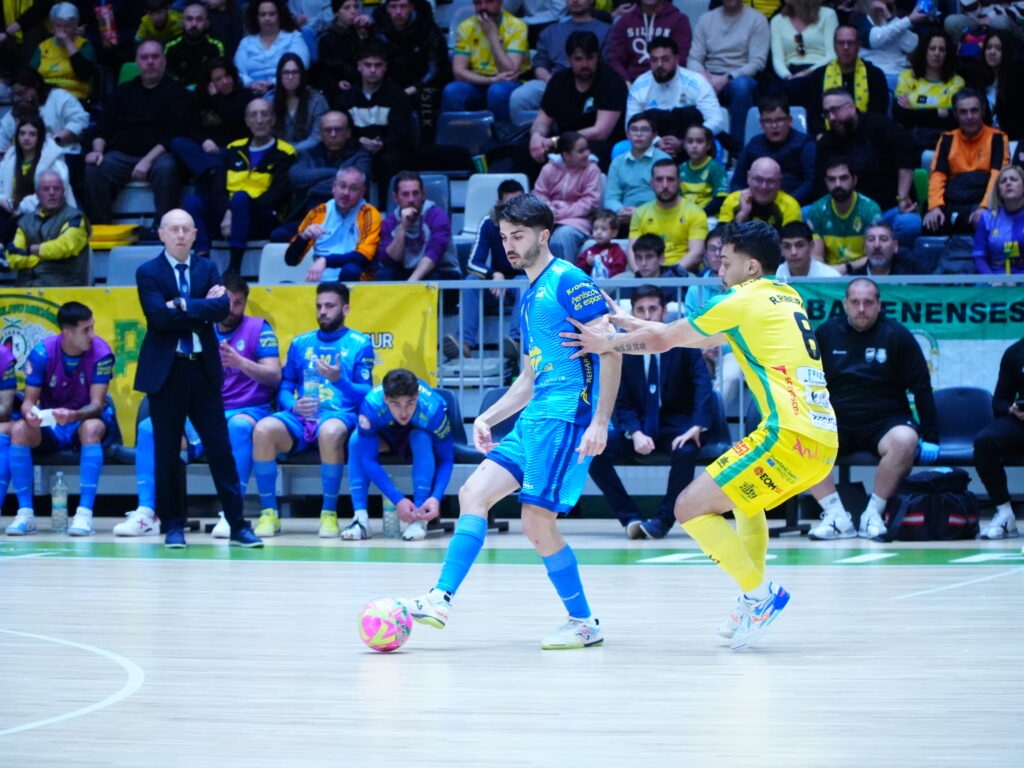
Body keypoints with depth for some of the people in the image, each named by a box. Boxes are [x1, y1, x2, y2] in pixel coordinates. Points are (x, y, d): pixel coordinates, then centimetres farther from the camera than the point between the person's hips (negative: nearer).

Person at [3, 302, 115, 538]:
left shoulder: (101, 352, -18)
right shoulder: (42, 352, -15)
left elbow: (97, 404, -21)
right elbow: (29, 401, -12)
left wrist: (74, 416, -42)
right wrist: (29, 413, -37)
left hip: (86, 418, -2)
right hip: (49, 423, 2)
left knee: (91, 428, -37)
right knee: (19, 430, -28)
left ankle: (85, 513, -38)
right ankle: (25, 513, -23)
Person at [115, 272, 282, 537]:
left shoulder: (258, 329, 4)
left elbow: (274, 376, -7)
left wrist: (240, 362, -23)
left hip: (246, 411, -4)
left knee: (239, 426, -41)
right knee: (149, 427, -16)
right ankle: (146, 513, -22)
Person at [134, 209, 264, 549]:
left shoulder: (207, 268, 9)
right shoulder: (149, 273, 0)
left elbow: (222, 308, -8)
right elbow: (159, 316, -16)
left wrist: (184, 306, -15)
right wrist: (203, 307, -12)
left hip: (204, 369, 2)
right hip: (166, 370, -2)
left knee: (220, 447, 1)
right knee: (167, 451, 2)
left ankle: (237, 525, 3)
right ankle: (172, 526, 11)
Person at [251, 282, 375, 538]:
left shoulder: (359, 344, 10)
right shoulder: (300, 343, 21)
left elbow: (365, 394, 3)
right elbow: (284, 387, 17)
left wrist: (338, 379, -16)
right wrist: (293, 405, -7)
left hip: (340, 415, -3)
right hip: (300, 418, 3)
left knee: (330, 431, -41)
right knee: (264, 428, -30)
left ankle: (329, 514, -25)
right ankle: (269, 514, -21)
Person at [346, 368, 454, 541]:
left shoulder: (432, 408, -37)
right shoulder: (371, 405, -37)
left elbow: (446, 459, -27)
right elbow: (368, 460, -33)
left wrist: (436, 497, -42)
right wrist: (398, 499, -40)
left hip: (418, 438, -1)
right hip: (385, 438, 1)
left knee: (422, 438, -35)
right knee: (356, 441, -29)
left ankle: (419, 519, -31)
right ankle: (360, 517, -28)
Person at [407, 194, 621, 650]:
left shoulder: (568, 282, -9)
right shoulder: (530, 296, 20)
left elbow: (610, 349, -15)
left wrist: (601, 421, -21)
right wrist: (488, 418, 18)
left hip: (566, 415, -9)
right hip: (534, 418, 9)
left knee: (537, 521, -10)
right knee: (474, 492, 1)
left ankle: (584, 623, 3)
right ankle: (440, 600, -3)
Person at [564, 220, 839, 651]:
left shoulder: (744, 300, -2)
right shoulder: (787, 298, 22)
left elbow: (663, 340, 6)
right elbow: (703, 338, 31)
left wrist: (607, 342, 20)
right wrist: (634, 325, 32)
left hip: (791, 436, -9)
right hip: (824, 441, 9)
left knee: (691, 507, -7)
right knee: (744, 494, 33)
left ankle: (760, 594, -8)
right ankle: (750, 608, 25)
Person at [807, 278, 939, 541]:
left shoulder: (897, 336, 0)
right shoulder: (826, 334, 5)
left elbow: (922, 388, 3)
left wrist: (930, 439, -3)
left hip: (884, 421, -2)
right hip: (836, 422, 2)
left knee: (905, 440, -36)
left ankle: (873, 514, -21)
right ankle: (836, 516, -23)